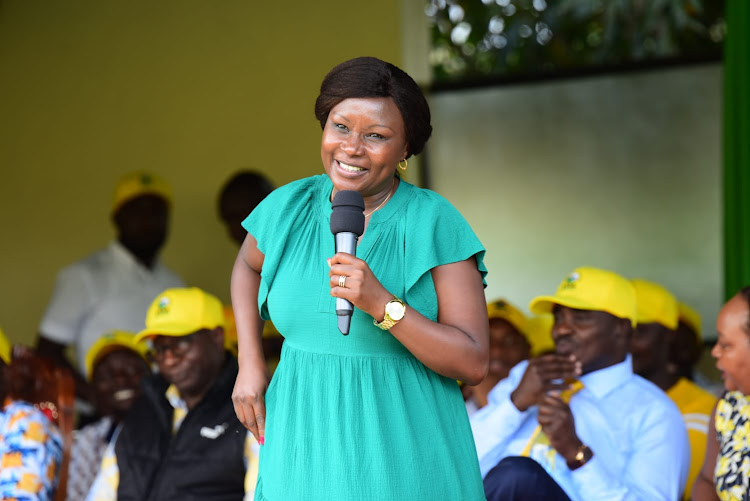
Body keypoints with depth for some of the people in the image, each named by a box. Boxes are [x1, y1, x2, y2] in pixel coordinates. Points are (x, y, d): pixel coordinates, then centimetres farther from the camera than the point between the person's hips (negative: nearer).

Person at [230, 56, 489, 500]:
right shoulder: (288, 207, 0)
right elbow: (249, 265, 24)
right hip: (305, 454, 3)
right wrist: (250, 364, 11)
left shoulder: (434, 221, -10)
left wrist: (381, 303, -24)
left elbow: (473, 363, -13)